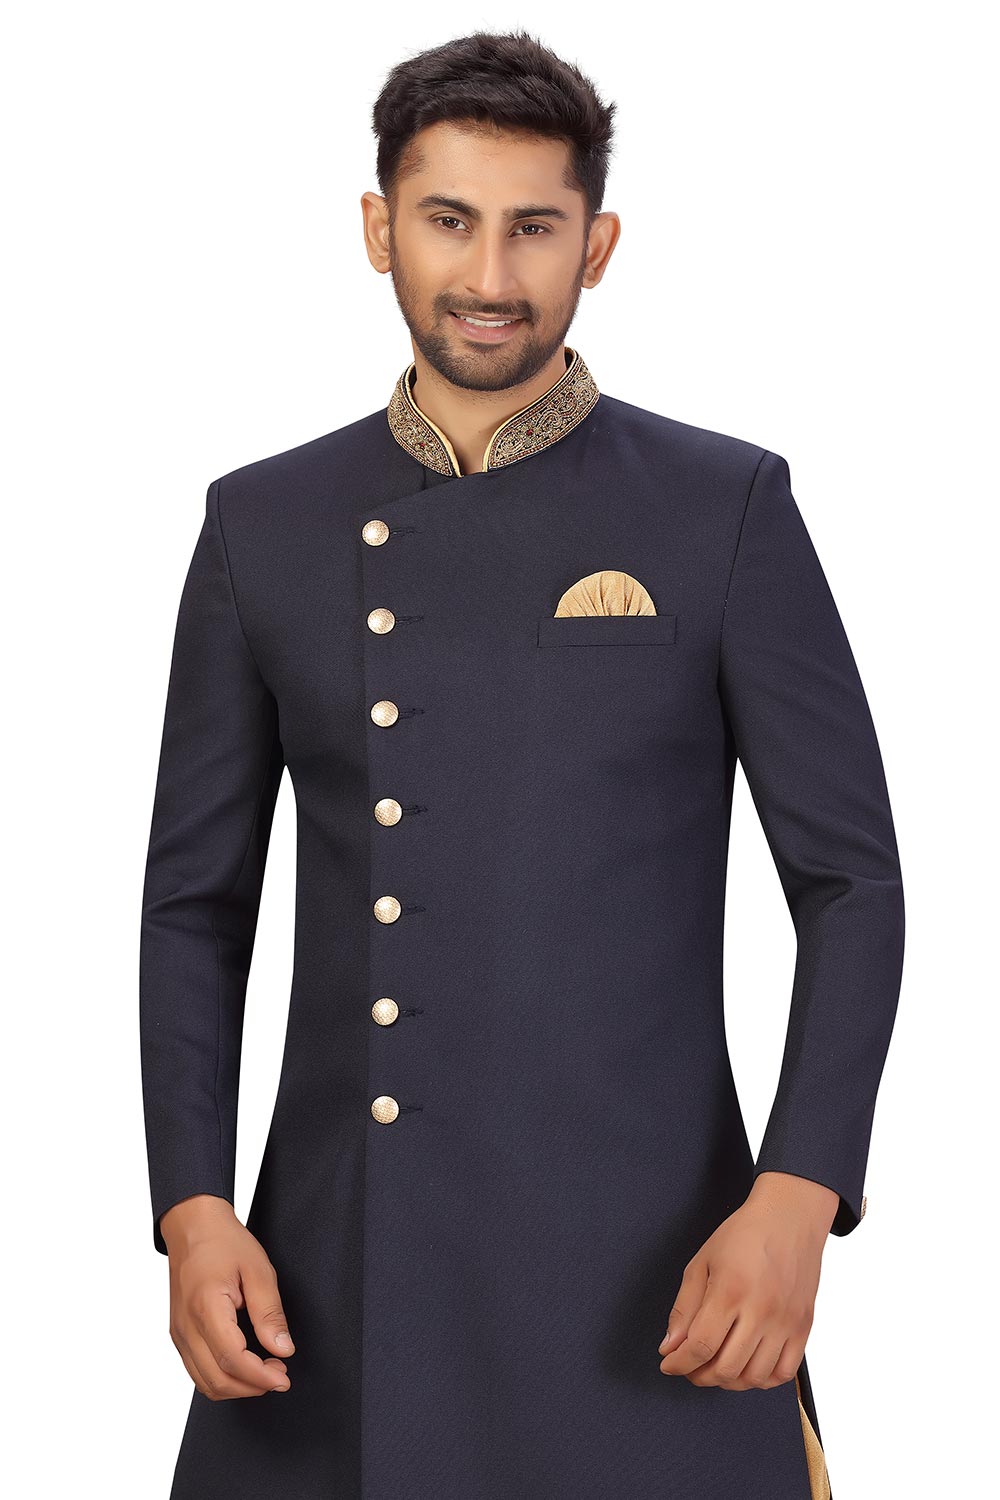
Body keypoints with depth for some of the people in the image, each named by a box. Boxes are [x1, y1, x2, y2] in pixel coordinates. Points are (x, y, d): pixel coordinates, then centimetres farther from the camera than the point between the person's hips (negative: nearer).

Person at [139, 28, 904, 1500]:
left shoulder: (726, 508, -1)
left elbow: (853, 880, -1)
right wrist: (193, 1211, -3)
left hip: (639, 1262, -2)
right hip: (336, 1272, 3)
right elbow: (196, 903, 10)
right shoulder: (265, 523, 7)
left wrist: (796, 1196, -14)